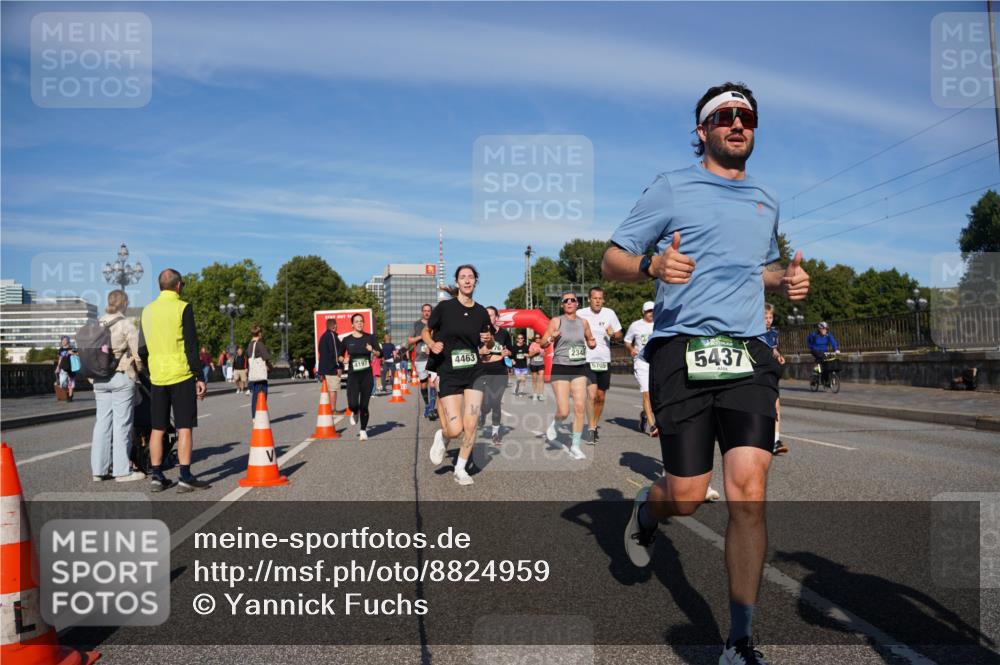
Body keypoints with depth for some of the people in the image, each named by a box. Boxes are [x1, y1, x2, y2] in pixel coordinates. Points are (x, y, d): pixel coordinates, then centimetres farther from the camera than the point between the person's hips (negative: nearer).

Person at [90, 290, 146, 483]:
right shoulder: (126, 325, -9)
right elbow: (137, 353, -11)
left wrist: (92, 377, 16)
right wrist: (140, 371, 8)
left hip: (100, 379, 6)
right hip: (122, 377, -6)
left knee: (102, 422, 10)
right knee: (122, 423, -2)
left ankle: (98, 469, 13)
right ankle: (122, 471, 1)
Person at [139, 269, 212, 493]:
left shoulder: (147, 310, 11)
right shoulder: (182, 308, -7)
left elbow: (142, 349, 14)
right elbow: (191, 346, -11)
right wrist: (199, 377, -8)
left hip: (157, 377, 6)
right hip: (181, 375, -5)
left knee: (157, 429, 10)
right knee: (184, 427, -2)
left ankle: (156, 477, 13)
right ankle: (185, 477, -2)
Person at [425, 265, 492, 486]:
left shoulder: (481, 312, 3)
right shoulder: (445, 307, -6)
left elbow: (488, 344, 16)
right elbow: (426, 332, 6)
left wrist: (489, 340, -7)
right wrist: (432, 344, -15)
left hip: (474, 373, 3)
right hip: (448, 374, -3)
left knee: (471, 425, -1)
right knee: (455, 430, -10)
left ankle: (461, 469, 19)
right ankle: (442, 436, 28)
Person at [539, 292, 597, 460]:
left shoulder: (583, 322, 8)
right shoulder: (556, 321, -3)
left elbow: (590, 341, 21)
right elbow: (542, 344, -1)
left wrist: (592, 343, -2)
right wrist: (551, 338, -22)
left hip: (580, 369, 3)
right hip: (560, 369, -3)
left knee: (580, 407, -4)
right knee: (564, 411, -8)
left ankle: (575, 446, 8)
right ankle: (554, 424, 28)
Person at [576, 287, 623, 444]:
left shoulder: (609, 313, 2)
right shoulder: (580, 314, -3)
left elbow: (619, 335, 8)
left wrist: (613, 334, -14)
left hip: (604, 360, 3)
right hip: (587, 360, -3)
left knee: (601, 397, 12)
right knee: (591, 394, -18)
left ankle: (595, 425, 30)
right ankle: (591, 430, -13)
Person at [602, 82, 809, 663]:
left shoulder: (767, 201, 21)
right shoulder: (671, 188, 5)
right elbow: (612, 261, 4)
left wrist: (788, 280, 12)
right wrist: (654, 266, -19)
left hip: (748, 356, 4)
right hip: (681, 353, -3)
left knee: (749, 493, -9)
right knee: (687, 497, -3)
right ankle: (647, 509, 36)